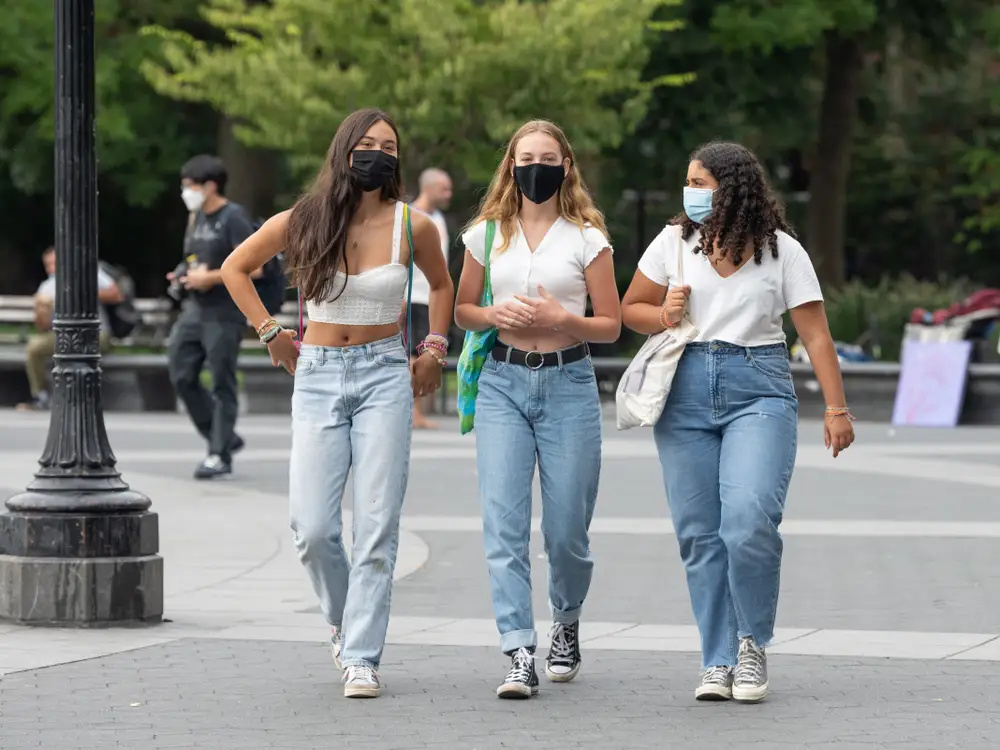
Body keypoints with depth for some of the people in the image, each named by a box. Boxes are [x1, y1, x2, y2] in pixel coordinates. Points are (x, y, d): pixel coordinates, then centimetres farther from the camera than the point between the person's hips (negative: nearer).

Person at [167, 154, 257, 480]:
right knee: (181, 376, 5)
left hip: (224, 315, -9)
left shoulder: (233, 218, -11)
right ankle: (224, 437, 17)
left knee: (222, 385, -3)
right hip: (195, 311, 9)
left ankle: (220, 456, 2)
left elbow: (253, 268, -18)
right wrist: (185, 275, 6)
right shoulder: (196, 218, 14)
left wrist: (209, 278, -17)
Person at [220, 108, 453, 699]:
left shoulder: (412, 227, -1)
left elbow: (441, 284, 21)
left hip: (385, 375, 0)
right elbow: (236, 268, 15)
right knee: (313, 528, -7)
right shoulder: (302, 223, -2)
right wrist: (271, 333, 9)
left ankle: (361, 657, -3)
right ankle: (345, 621, 21)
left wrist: (435, 350, 12)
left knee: (377, 524, -7)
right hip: (319, 376, 1)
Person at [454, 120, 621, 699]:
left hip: (568, 383, -1)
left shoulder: (586, 238, 1)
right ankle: (520, 655, -15)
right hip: (503, 380, 1)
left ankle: (567, 624, 32)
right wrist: (496, 315, -6)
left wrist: (561, 319, -14)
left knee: (567, 530, 3)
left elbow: (611, 324, 3)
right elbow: (463, 310, 15)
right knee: (504, 523, -12)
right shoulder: (488, 235, 8)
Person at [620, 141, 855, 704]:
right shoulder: (674, 242, 10)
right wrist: (664, 316, -4)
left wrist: (837, 409, -4)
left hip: (759, 388, -3)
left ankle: (753, 643, 1)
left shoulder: (781, 251, 3)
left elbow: (815, 333, 2)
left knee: (749, 522, -19)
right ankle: (719, 662, 7)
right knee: (700, 535, 0)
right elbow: (631, 309, 19)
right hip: (686, 393, 3)